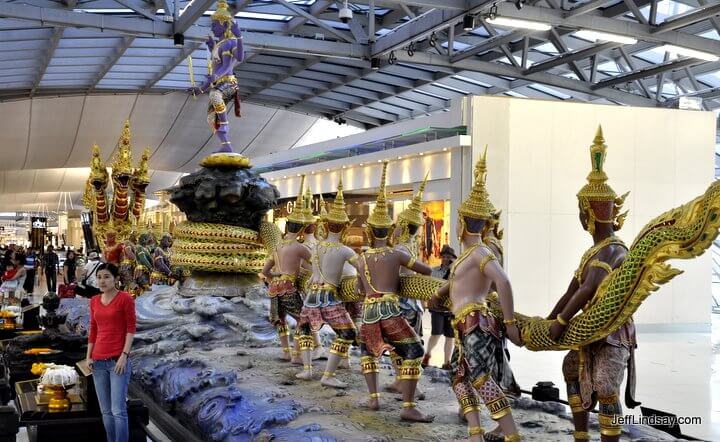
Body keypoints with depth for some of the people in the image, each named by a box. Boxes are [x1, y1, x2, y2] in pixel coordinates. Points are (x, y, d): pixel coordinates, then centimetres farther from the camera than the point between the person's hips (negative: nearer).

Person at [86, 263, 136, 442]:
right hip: (99, 361, 6)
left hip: (118, 360, -6)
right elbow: (93, 330, 17)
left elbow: (131, 328, -8)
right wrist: (88, 356, 10)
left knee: (118, 410, -10)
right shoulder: (94, 301, 12)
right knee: (106, 411, 8)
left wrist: (124, 355, -14)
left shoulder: (125, 298, -6)